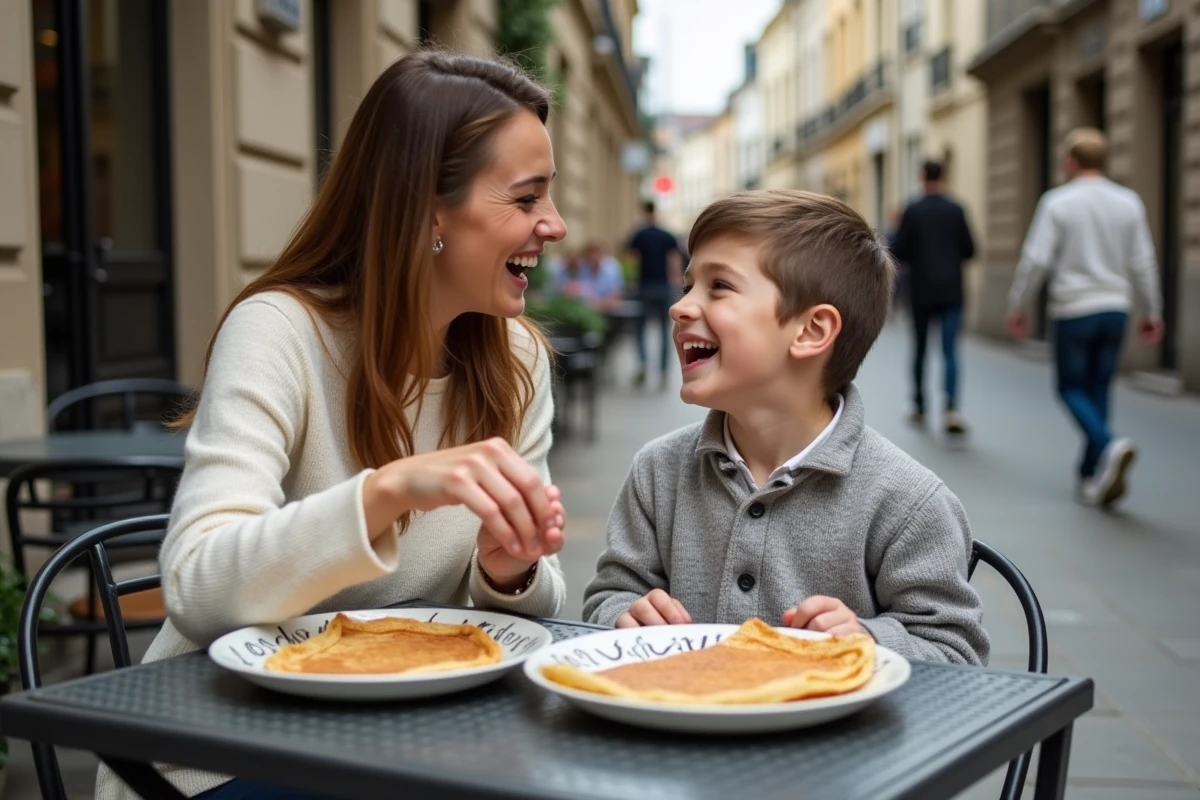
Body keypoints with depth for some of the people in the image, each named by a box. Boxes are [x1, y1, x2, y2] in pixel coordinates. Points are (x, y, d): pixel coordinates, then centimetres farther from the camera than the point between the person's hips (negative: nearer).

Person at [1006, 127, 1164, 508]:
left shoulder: (1057, 202, -8)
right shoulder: (1129, 202, 3)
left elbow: (1036, 259, -10)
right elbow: (1143, 263, 5)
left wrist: (1018, 306, 0)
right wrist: (1153, 312, 14)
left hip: (1073, 310, -4)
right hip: (1115, 308, 4)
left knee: (1072, 388, 7)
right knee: (1099, 391, 11)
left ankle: (1109, 445, -20)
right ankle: (1092, 478, 13)